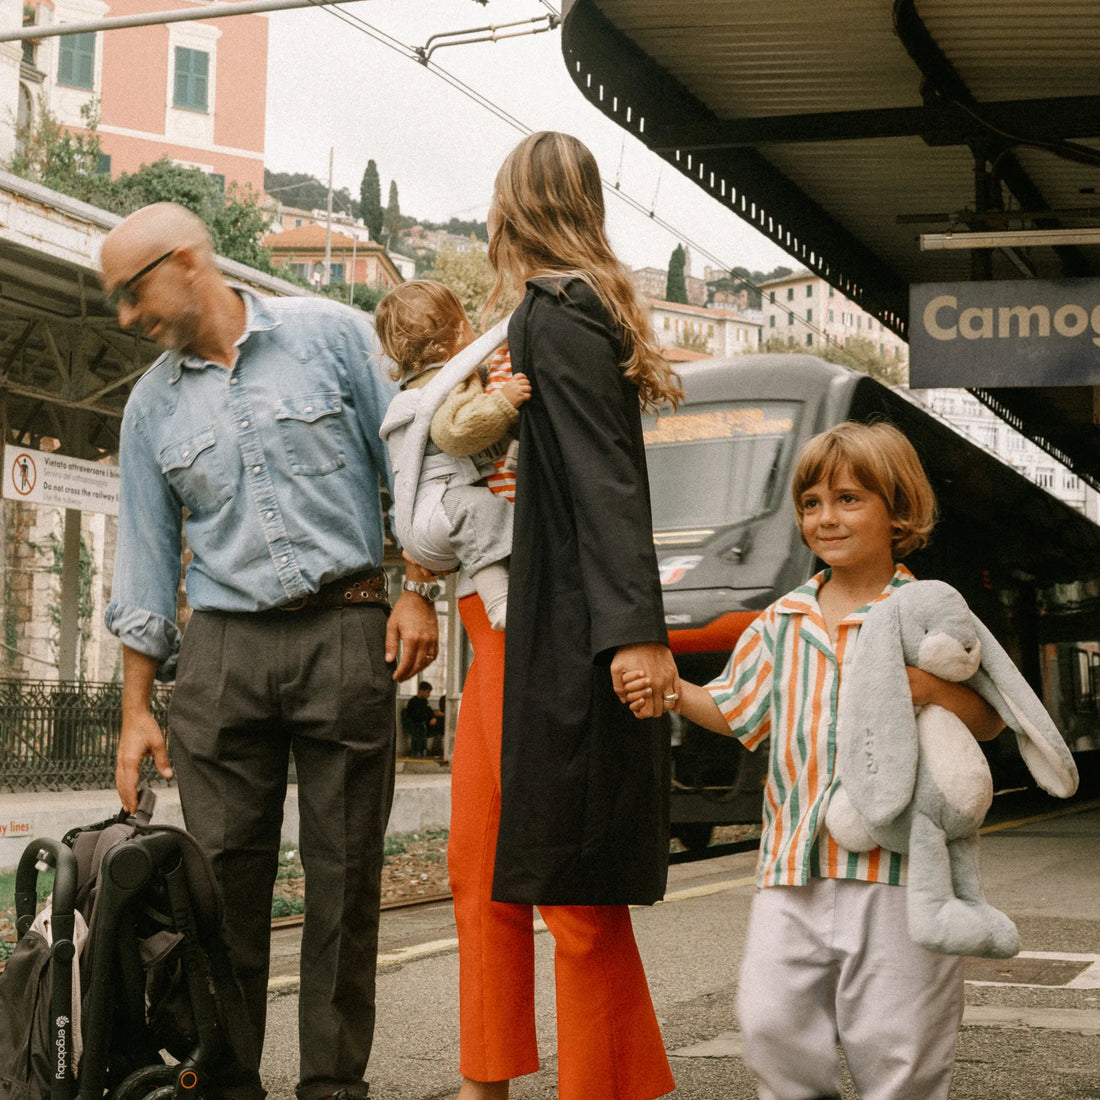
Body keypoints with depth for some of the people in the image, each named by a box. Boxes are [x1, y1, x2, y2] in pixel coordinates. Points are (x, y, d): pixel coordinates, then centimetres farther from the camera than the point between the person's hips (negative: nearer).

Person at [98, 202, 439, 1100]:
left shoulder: (332, 335, 3)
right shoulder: (152, 406, 12)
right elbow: (146, 563, 13)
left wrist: (417, 591, -3)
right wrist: (137, 708, 10)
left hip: (345, 632, -2)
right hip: (222, 648, 3)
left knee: (346, 873, 0)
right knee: (225, 874, -1)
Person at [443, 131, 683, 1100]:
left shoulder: (555, 315, -12)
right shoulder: (580, 311, 16)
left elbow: (606, 481, -21)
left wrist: (633, 629, -27)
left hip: (559, 645, -10)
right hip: (511, 632, 10)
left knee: (572, 891, -3)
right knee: (482, 872, 15)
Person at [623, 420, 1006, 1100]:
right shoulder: (783, 622, 12)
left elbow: (990, 721, -3)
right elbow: (736, 712, 20)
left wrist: (933, 687, -22)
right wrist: (670, 691, 4)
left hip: (895, 865, -4)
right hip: (793, 864, 4)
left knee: (893, 1041, 1)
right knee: (773, 1023, 3)